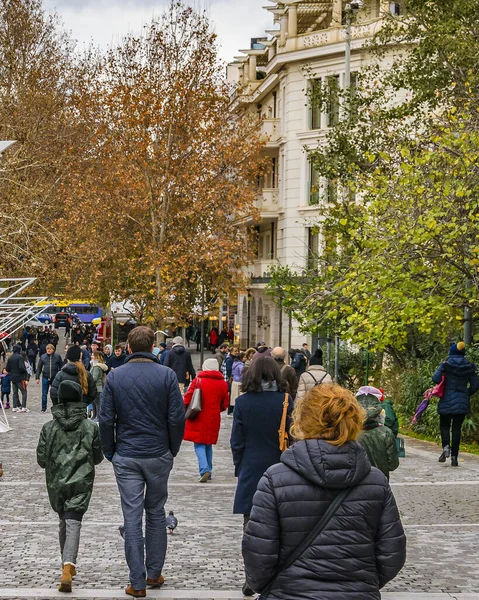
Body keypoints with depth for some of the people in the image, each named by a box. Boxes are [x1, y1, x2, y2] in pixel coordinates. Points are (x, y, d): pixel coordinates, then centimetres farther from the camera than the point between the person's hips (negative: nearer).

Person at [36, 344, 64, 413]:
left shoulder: (57, 356, 0)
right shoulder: (43, 357, 3)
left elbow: (61, 367, 3)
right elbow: (39, 368, 7)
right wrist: (37, 377, 3)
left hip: (55, 378, -1)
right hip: (45, 378, 1)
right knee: (44, 394, 6)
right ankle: (43, 409, 14)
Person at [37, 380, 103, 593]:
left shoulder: (49, 427, -4)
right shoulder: (90, 427, -4)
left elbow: (41, 459, -1)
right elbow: (98, 457, 4)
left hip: (56, 483, 2)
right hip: (81, 483, -2)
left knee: (64, 522, 20)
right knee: (73, 524, -6)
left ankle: (67, 565, 30)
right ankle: (68, 566, -25)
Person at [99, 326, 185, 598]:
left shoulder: (115, 376, -4)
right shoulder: (167, 375, -6)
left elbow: (106, 420, -4)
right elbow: (177, 418, -7)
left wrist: (110, 452, 9)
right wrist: (173, 450, 7)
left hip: (126, 458, 0)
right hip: (159, 456, 0)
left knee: (132, 518, 2)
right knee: (156, 513, 16)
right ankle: (154, 573, 21)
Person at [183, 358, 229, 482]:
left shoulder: (198, 380, -7)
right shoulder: (223, 384, 1)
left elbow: (187, 398, -7)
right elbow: (225, 404, 7)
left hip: (198, 419, -3)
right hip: (213, 420, 3)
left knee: (199, 445, -1)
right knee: (208, 445, 17)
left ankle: (204, 470, -19)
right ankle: (208, 471, 19)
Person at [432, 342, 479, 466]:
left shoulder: (446, 364, -5)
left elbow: (436, 379, -15)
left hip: (447, 401, -2)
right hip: (462, 403, 2)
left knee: (444, 426, 12)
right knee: (457, 428, 6)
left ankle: (446, 446, -15)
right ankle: (454, 457, 3)